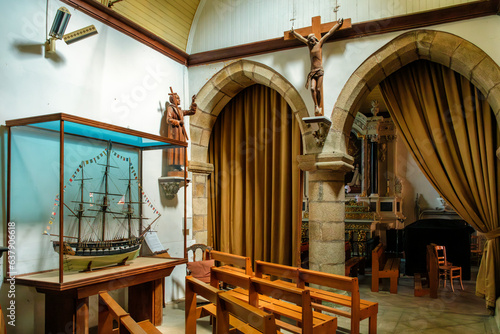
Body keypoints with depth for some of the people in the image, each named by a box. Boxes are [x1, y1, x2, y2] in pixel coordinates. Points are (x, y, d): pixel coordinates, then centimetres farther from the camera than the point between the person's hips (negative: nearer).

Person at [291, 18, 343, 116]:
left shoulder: (319, 43, 9)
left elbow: (329, 33, 14)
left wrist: (338, 24, 21)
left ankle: (319, 107, -2)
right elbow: (300, 38, 31)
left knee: (319, 89, -10)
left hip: (319, 71, -3)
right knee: (312, 88, -16)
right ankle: (316, 106, -13)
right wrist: (293, 32, 44)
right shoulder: (309, 45, 18)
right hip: (312, 71, 3)